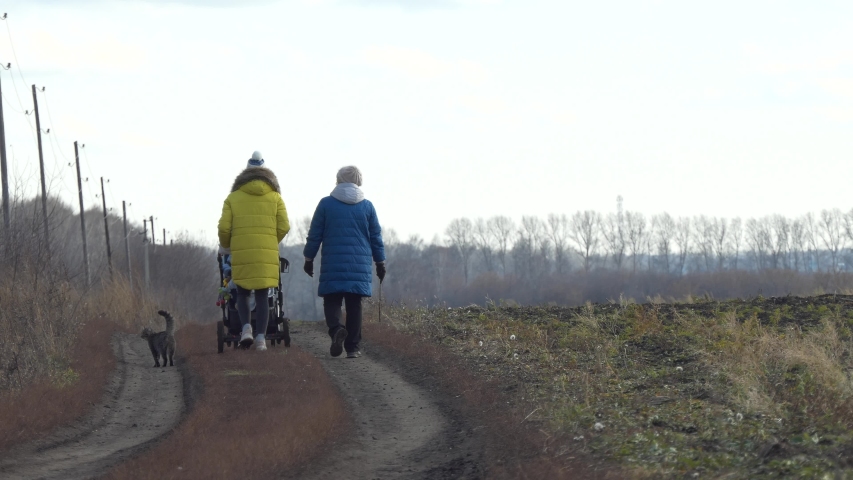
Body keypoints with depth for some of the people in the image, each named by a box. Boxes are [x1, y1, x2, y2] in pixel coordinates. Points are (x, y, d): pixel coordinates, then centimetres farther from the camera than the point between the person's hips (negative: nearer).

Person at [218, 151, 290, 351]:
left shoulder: (233, 198, 7)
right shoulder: (275, 197, 8)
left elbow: (224, 227, 0)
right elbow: (284, 227, 1)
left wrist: (226, 245, 19)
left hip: (241, 254, 0)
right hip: (267, 255, 0)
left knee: (242, 294, 13)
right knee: (262, 296, 4)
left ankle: (246, 327, -9)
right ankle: (261, 337, -6)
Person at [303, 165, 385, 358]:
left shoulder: (326, 204, 1)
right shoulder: (367, 206, 5)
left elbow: (314, 235, 3)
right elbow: (376, 237, 10)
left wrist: (309, 259, 13)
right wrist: (380, 262, 19)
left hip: (333, 263, -1)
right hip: (360, 266, 1)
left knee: (332, 301, 4)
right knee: (354, 304, 6)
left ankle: (336, 329, -26)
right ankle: (353, 347, 3)